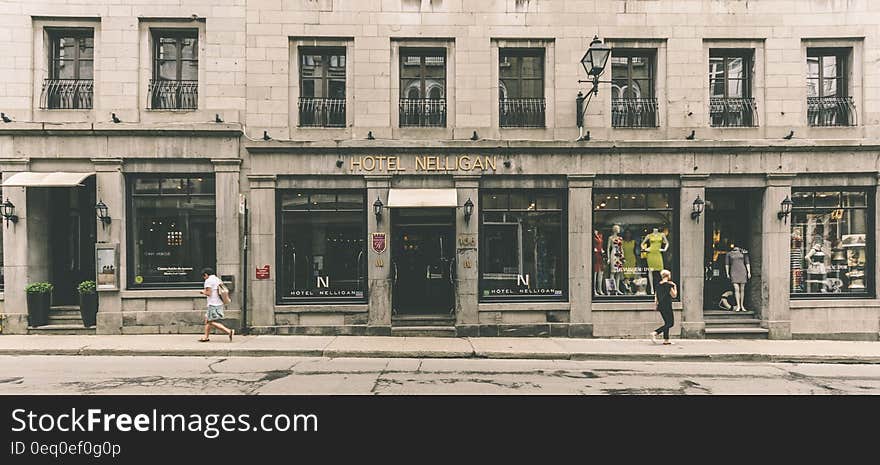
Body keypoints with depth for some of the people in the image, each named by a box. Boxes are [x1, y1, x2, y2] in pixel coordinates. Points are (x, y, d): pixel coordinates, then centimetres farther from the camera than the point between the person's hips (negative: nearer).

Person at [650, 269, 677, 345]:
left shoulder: (658, 285, 10)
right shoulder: (668, 285, -12)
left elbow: (656, 297, 13)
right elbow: (674, 295, -7)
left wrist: (657, 304, 21)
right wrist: (675, 286, 2)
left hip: (660, 306, 8)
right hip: (667, 307, -8)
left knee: (667, 323, 14)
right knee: (670, 323, 0)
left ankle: (666, 340, 12)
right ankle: (654, 333, -13)